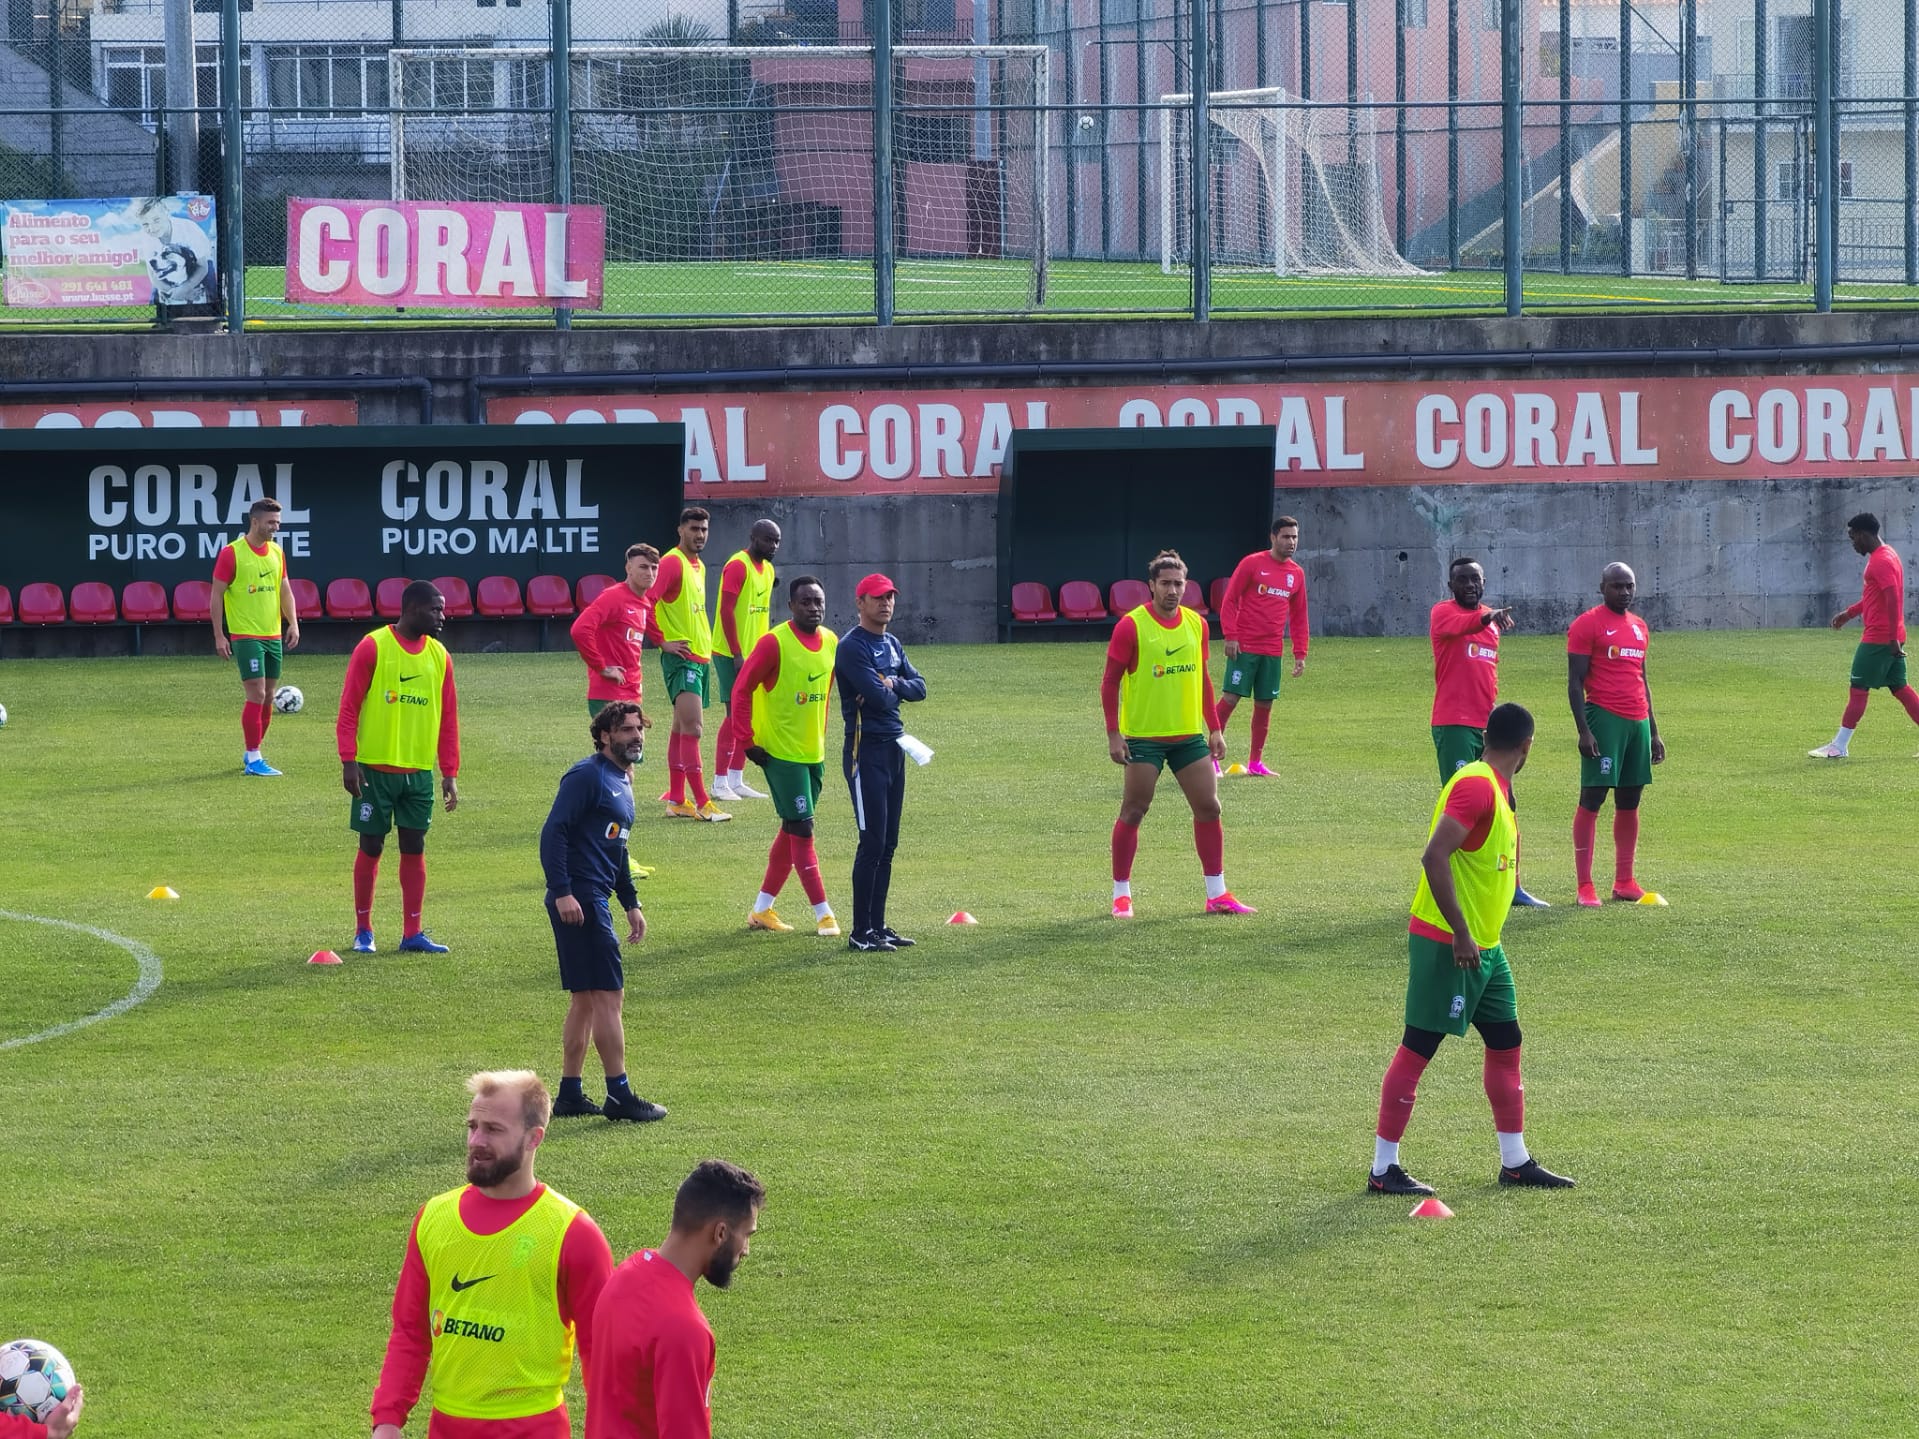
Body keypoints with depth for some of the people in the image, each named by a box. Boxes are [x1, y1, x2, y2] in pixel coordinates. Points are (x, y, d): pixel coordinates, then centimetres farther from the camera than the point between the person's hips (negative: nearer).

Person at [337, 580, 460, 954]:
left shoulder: (439, 656, 7)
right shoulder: (373, 647, -8)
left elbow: (448, 718, 10)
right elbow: (349, 707, -8)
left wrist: (450, 773, 6)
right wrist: (348, 761, -14)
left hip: (419, 770, 4)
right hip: (375, 768, -4)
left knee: (414, 847, 3)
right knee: (371, 847, 2)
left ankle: (412, 933, 7)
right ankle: (363, 931, 12)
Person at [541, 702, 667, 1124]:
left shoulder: (622, 783, 19)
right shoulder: (588, 776, -10)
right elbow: (554, 831, -17)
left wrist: (631, 904, 26)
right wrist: (562, 892, -24)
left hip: (595, 900, 10)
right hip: (578, 901, -10)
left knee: (585, 999, 12)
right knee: (608, 994, -9)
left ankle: (570, 1094, 17)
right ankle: (619, 1094, -6)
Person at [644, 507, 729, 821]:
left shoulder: (698, 566, 16)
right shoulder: (672, 563, -13)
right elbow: (646, 601, -22)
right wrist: (663, 642, -19)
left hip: (700, 657, 10)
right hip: (681, 657, -10)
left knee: (683, 727, 13)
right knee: (692, 726, -15)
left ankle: (676, 799, 17)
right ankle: (701, 804, -19)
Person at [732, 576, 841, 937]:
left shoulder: (831, 642, 5)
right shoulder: (775, 643, -15)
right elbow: (742, 690, -14)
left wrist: (820, 736, 16)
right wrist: (748, 742, -16)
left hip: (814, 753, 7)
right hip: (781, 752, -7)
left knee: (792, 830, 12)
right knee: (802, 830, -7)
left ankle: (762, 909, 22)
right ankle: (823, 915, -4)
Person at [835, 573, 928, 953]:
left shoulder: (893, 646, 16)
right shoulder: (852, 647, -12)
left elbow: (919, 688, 9)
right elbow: (878, 698, -21)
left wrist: (893, 684, -10)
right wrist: (889, 690, 0)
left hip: (896, 747, 9)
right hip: (866, 748, -9)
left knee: (888, 843, 10)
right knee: (873, 842, -10)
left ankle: (877, 925, 16)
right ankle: (861, 933, -7)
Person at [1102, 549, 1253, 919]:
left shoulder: (1196, 624, 6)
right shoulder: (1131, 626, -10)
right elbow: (1111, 681, -7)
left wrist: (1214, 728, 12)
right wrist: (1113, 734, -12)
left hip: (1190, 735, 5)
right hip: (1143, 737, -5)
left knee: (1209, 808, 3)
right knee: (1133, 812, -1)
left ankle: (1217, 895, 11)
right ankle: (1121, 895, 9)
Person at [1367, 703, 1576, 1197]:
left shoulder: (1496, 787, 14)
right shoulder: (1477, 786, -18)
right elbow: (1434, 856, -26)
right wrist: (1460, 933, -26)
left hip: (1483, 948, 10)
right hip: (1446, 946, -10)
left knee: (1506, 1042, 13)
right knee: (1418, 1047, -5)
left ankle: (1515, 1162, 21)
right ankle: (1383, 1170, -1)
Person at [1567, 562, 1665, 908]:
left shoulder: (1639, 627, 17)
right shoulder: (1587, 625, -5)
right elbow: (1575, 681, -8)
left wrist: (1654, 732, 20)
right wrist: (1584, 730, -16)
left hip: (1638, 721, 7)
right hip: (1604, 719, -7)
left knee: (1630, 801, 9)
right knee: (1591, 799, -6)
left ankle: (1624, 882, 15)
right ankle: (1584, 886, -6)